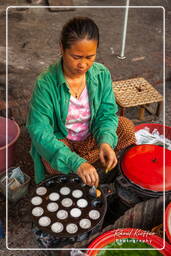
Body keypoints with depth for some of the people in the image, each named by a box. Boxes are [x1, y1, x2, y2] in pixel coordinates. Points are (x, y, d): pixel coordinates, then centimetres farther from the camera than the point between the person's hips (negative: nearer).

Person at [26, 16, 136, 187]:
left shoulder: (102, 74, -15)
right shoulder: (46, 83, -26)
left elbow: (108, 114, -10)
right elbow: (39, 131, -30)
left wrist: (106, 141, -34)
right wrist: (75, 162, -43)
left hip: (91, 137, 3)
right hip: (59, 141, -2)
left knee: (126, 127, -17)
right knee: (54, 164, -32)